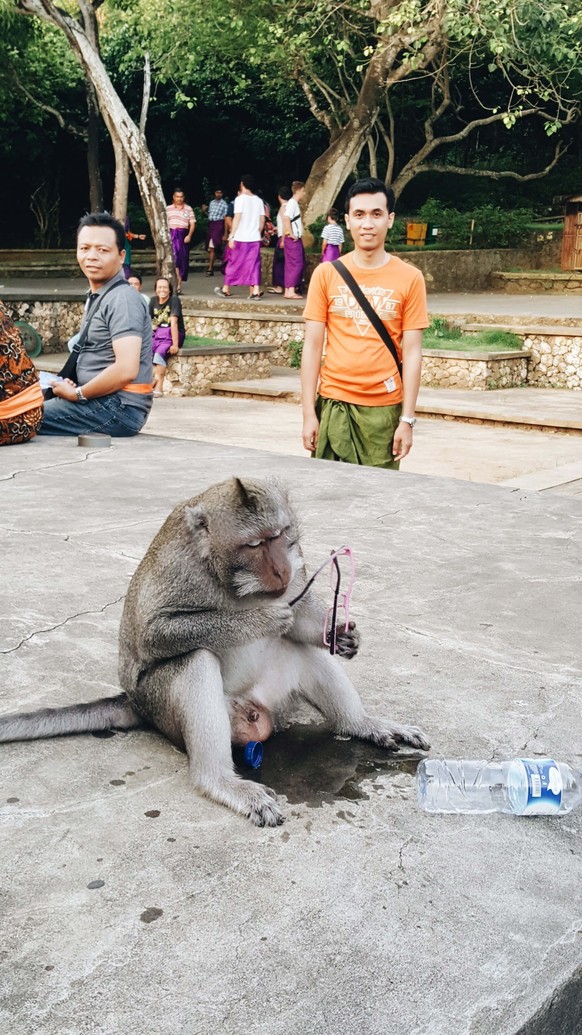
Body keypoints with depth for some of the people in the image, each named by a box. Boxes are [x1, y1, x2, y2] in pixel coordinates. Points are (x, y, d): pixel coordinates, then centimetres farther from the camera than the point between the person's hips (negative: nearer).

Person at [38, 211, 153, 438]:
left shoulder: (122, 300, -14)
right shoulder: (96, 297, 17)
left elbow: (126, 370, -25)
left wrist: (77, 394, -12)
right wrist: (69, 385, 5)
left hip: (120, 408, -10)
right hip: (102, 402, 10)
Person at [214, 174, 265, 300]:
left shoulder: (240, 199, -7)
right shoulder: (259, 200, 8)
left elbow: (237, 218, -14)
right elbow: (262, 220, 10)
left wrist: (231, 236, -13)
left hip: (240, 238, -4)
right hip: (255, 238, 4)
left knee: (234, 264, 6)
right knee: (254, 264, 4)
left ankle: (226, 289, 15)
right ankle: (256, 291, -4)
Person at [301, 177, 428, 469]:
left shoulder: (410, 278, 1)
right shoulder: (326, 274, 3)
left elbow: (412, 352, 1)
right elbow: (312, 346, 3)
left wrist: (407, 419, -3)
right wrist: (309, 412, -1)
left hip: (385, 407, 0)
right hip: (333, 404, 1)